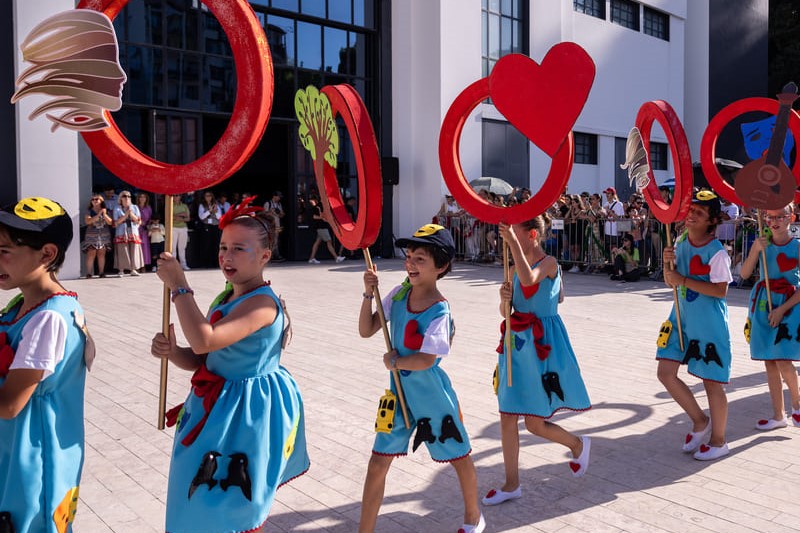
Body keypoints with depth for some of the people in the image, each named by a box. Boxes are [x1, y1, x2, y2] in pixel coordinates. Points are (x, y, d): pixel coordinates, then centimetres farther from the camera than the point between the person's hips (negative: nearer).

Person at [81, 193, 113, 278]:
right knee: (91, 254, -9)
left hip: (104, 235, 2)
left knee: (101, 254, 1)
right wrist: (98, 215, -16)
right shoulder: (89, 211, 4)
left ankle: (101, 272, 5)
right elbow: (87, 221, -12)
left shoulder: (106, 211, 10)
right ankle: (89, 273, -8)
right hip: (92, 235, -2)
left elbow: (110, 222, 1)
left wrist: (104, 214, -14)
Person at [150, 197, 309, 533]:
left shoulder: (262, 303, -24)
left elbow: (204, 341, -35)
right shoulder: (226, 298, 6)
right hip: (219, 404, 9)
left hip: (248, 410, -9)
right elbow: (200, 359, 9)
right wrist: (171, 351, -12)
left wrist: (178, 285, -26)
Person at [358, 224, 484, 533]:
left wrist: (393, 361, -18)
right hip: (400, 391, 5)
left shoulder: (439, 311, -21)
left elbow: (425, 360, -28)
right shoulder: (399, 293, -3)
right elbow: (366, 331, -2)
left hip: (431, 393, -5)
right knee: (378, 463, 7)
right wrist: (369, 295, -14)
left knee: (459, 457, 16)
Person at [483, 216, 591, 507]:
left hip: (542, 346, -7)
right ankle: (511, 484, 20)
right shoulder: (517, 267, 9)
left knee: (535, 423, 1)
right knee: (507, 416, 7)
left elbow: (529, 279, -36)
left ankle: (578, 444, 32)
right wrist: (505, 298, -10)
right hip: (516, 344, 7)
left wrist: (512, 242, -36)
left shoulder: (549, 263, -12)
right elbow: (506, 312, 12)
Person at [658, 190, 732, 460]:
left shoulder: (717, 252, -15)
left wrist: (683, 280, -22)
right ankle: (700, 421, 25)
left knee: (711, 381, 4)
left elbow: (721, 289, -19)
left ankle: (718, 441, 22)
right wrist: (668, 263, -9)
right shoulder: (681, 242, 5)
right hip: (682, 318, 7)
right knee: (666, 372, 4)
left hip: (709, 322, -7)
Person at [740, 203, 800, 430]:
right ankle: (778, 415, 18)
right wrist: (756, 250, -18)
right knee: (769, 362, 7)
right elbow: (744, 274, -5)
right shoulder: (762, 244, 4)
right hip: (763, 304, 4)